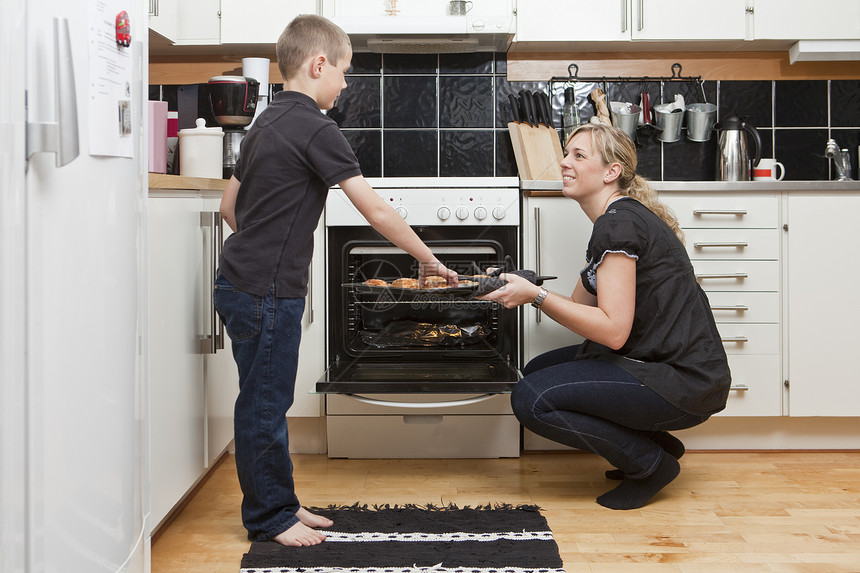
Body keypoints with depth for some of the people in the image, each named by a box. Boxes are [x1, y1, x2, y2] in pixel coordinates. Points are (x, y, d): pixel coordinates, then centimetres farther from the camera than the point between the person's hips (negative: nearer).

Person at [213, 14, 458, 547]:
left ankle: (278, 503, 26)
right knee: (265, 405, 1)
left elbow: (230, 204, 21)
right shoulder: (316, 128, -14)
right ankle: (270, 517, 13)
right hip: (266, 292, -9)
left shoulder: (267, 122, 15)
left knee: (268, 402, 15)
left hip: (244, 280, 9)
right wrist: (427, 258, -7)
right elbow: (375, 209, -15)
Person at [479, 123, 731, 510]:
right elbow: (580, 307, 14)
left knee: (531, 399, -16)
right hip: (659, 363, 10)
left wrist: (536, 296, -21)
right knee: (538, 372, 16)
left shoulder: (619, 222, -17)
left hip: (685, 383, -10)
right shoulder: (616, 220, 15)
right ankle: (655, 444, 15)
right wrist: (517, 286, 2)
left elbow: (612, 329, -23)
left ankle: (650, 462, -1)